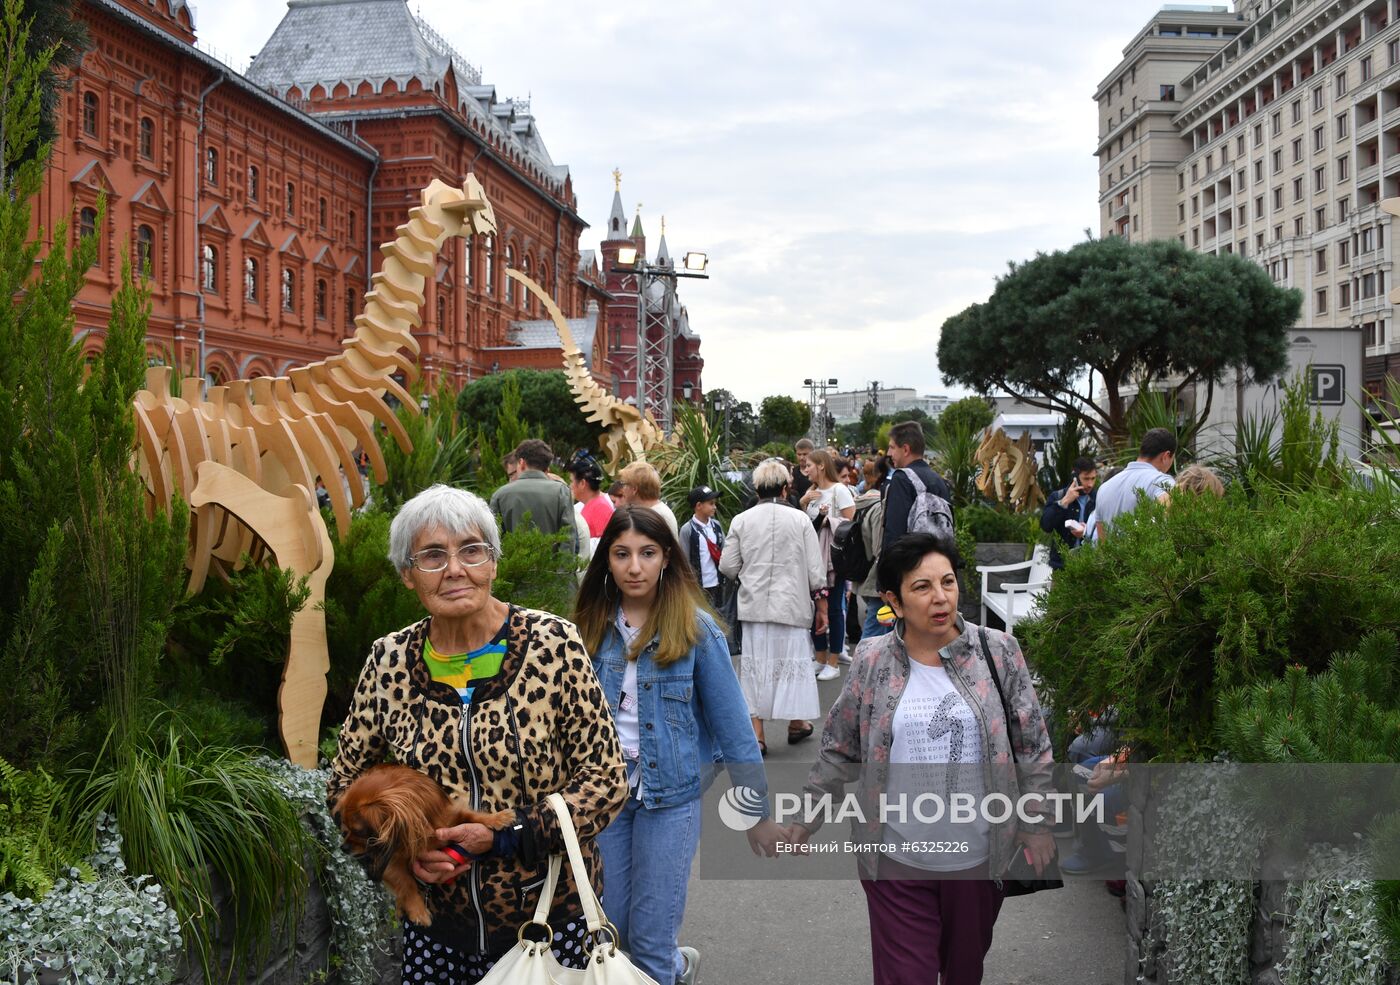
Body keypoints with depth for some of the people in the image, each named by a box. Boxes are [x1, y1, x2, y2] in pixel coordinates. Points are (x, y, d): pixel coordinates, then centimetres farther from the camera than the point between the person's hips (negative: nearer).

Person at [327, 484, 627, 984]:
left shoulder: (552, 643, -12)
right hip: (435, 929, 3)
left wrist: (504, 837, -19)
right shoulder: (389, 660, -3)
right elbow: (345, 783, 7)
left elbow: (606, 778, -11)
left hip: (550, 923, -2)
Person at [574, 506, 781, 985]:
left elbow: (731, 726, -8)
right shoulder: (589, 627, -2)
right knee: (607, 935, 14)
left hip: (670, 796, -3)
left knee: (649, 943, 1)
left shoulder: (695, 630, -10)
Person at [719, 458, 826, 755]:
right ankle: (796, 722, 28)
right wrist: (822, 606, 7)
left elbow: (727, 567, 1)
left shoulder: (741, 521, -2)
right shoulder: (800, 519, -3)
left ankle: (756, 732, 5)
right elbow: (816, 569, -2)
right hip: (792, 604, -1)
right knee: (792, 660, 13)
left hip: (754, 605, 1)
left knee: (755, 664, 6)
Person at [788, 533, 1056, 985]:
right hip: (896, 861, 0)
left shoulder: (999, 652, -5)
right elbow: (839, 751, 5)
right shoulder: (871, 662, -4)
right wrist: (806, 819, 5)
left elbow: (1033, 747, 1)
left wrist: (1037, 821, 0)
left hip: (979, 856, 1)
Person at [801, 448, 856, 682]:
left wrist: (827, 519, -13)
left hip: (833, 556, -7)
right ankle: (820, 660, 19)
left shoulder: (839, 490, -7)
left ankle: (834, 663, 5)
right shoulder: (812, 491, 16)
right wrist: (803, 503, 1)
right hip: (814, 557, 7)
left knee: (833, 608, -2)